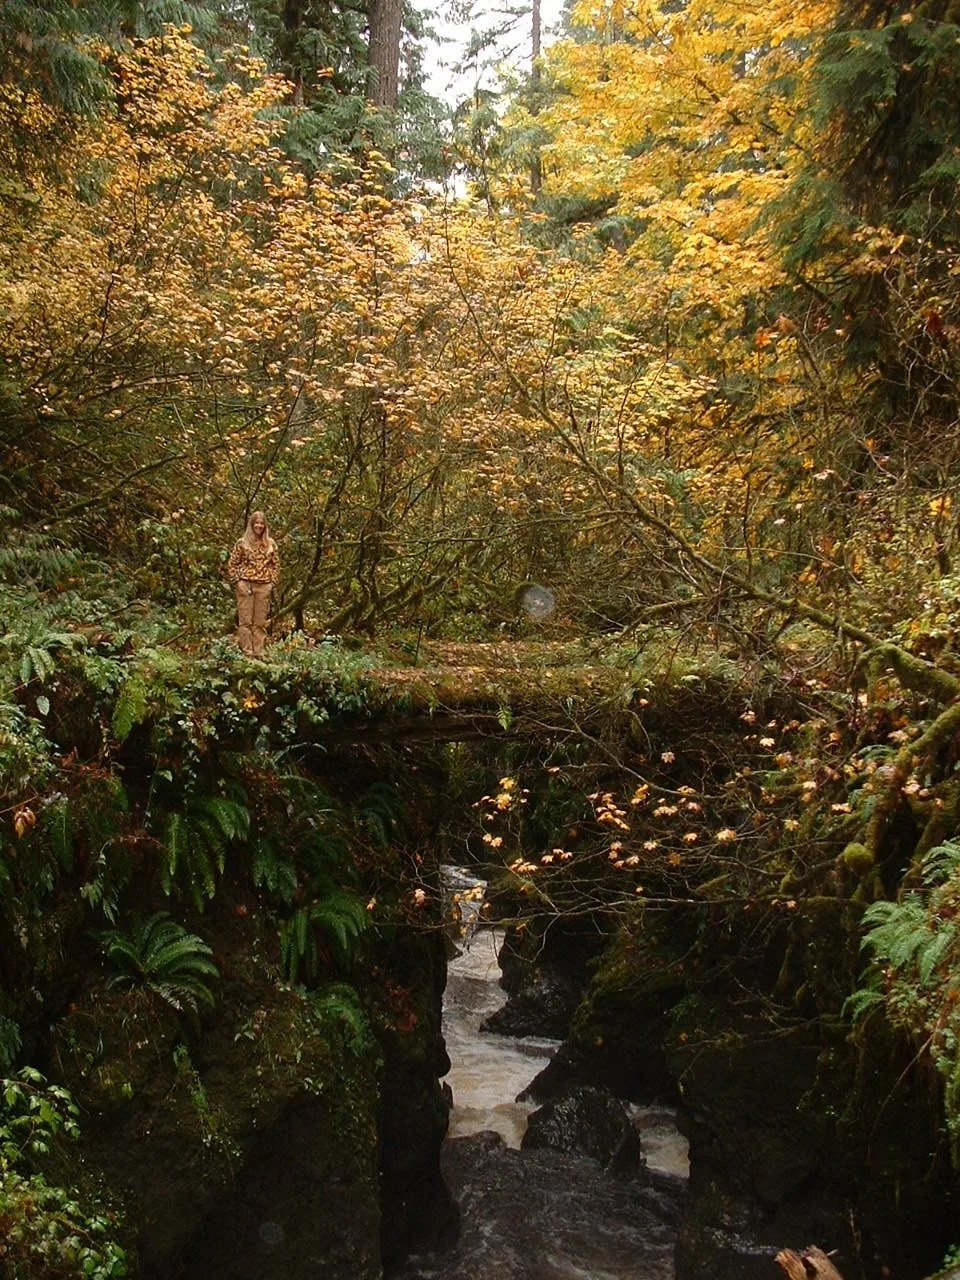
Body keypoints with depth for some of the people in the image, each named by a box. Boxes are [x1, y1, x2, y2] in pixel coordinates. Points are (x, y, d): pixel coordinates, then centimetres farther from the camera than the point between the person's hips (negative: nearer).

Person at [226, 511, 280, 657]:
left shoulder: (270, 544, 8)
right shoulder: (242, 543, 0)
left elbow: (276, 564, 13)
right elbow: (231, 564, 2)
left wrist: (272, 581, 4)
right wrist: (237, 581, -5)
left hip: (264, 586, 3)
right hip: (245, 585, -2)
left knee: (261, 622, 6)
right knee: (245, 621, -1)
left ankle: (258, 652, 12)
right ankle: (246, 652, 2)